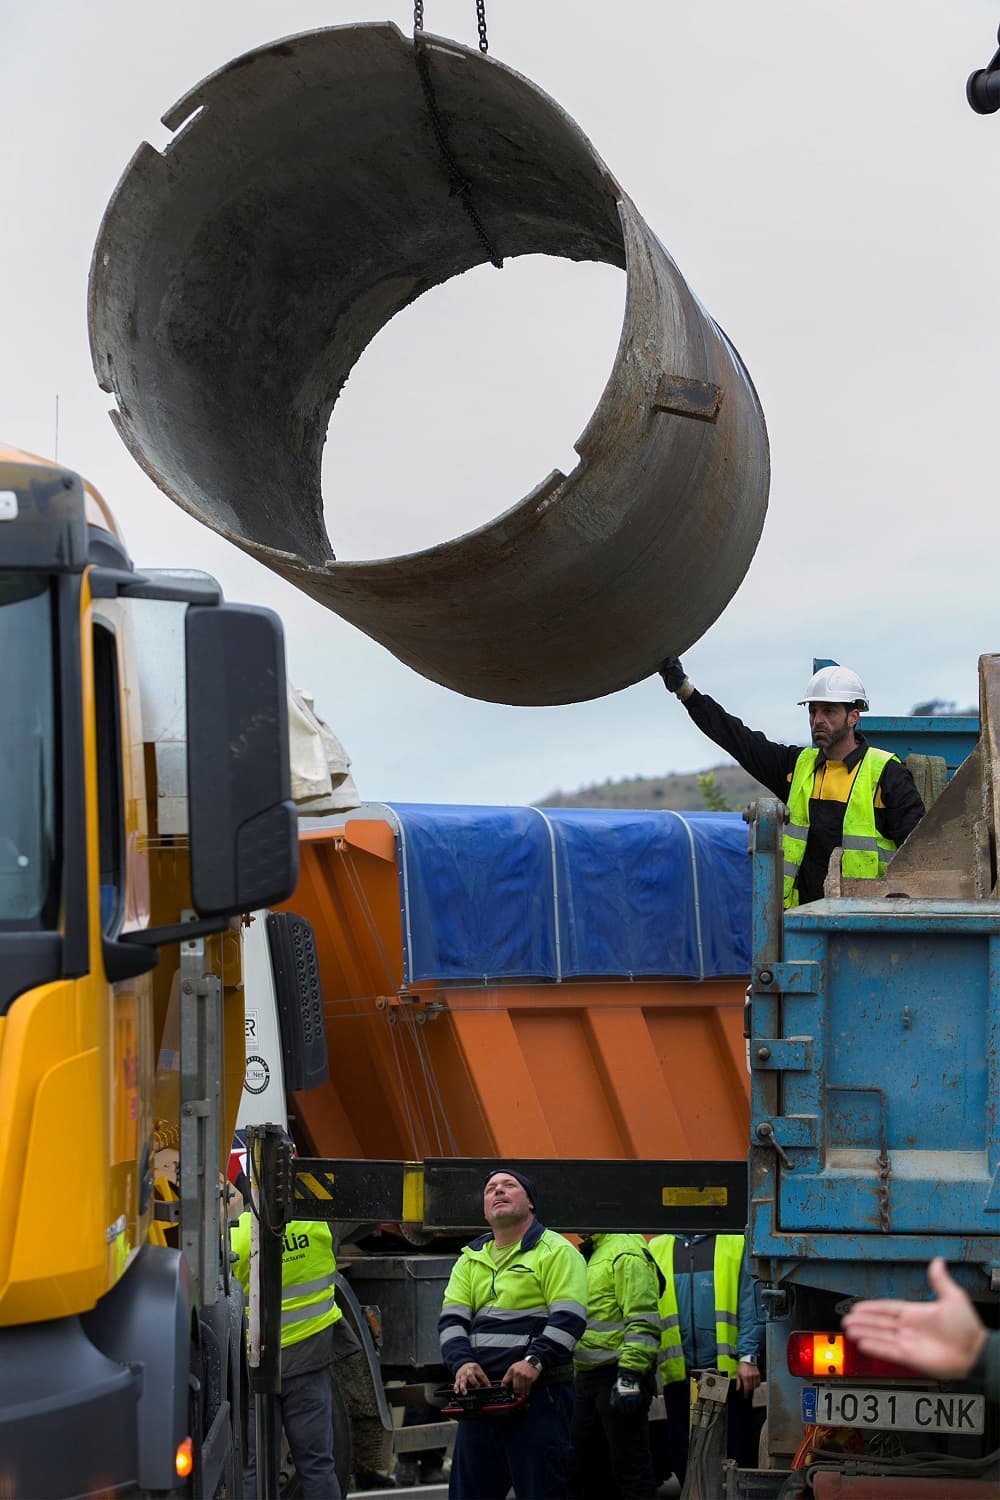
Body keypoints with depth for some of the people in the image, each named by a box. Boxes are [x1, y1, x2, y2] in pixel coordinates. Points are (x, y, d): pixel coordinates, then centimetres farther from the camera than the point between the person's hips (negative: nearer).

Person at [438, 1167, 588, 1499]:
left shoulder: (556, 1252, 0)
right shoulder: (471, 1259, 18)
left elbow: (569, 1318, -10)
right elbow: (452, 1319, 9)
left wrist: (535, 1362, -23)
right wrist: (462, 1362, -11)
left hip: (540, 1393, -6)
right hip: (480, 1393, 6)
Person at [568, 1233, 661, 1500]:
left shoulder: (627, 1253, -14)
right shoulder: (590, 1252, 18)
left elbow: (643, 1323, -21)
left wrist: (629, 1377, -26)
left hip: (617, 1377, -10)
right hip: (588, 1377, 10)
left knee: (630, 1468, -5)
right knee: (581, 1468, 15)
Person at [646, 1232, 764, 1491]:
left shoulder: (737, 1244, 3)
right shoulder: (657, 1248, 12)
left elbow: (751, 1305, -2)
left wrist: (748, 1357, -10)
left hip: (729, 1371, -3)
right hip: (678, 1371, 3)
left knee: (735, 1457, 0)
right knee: (684, 1459, 8)